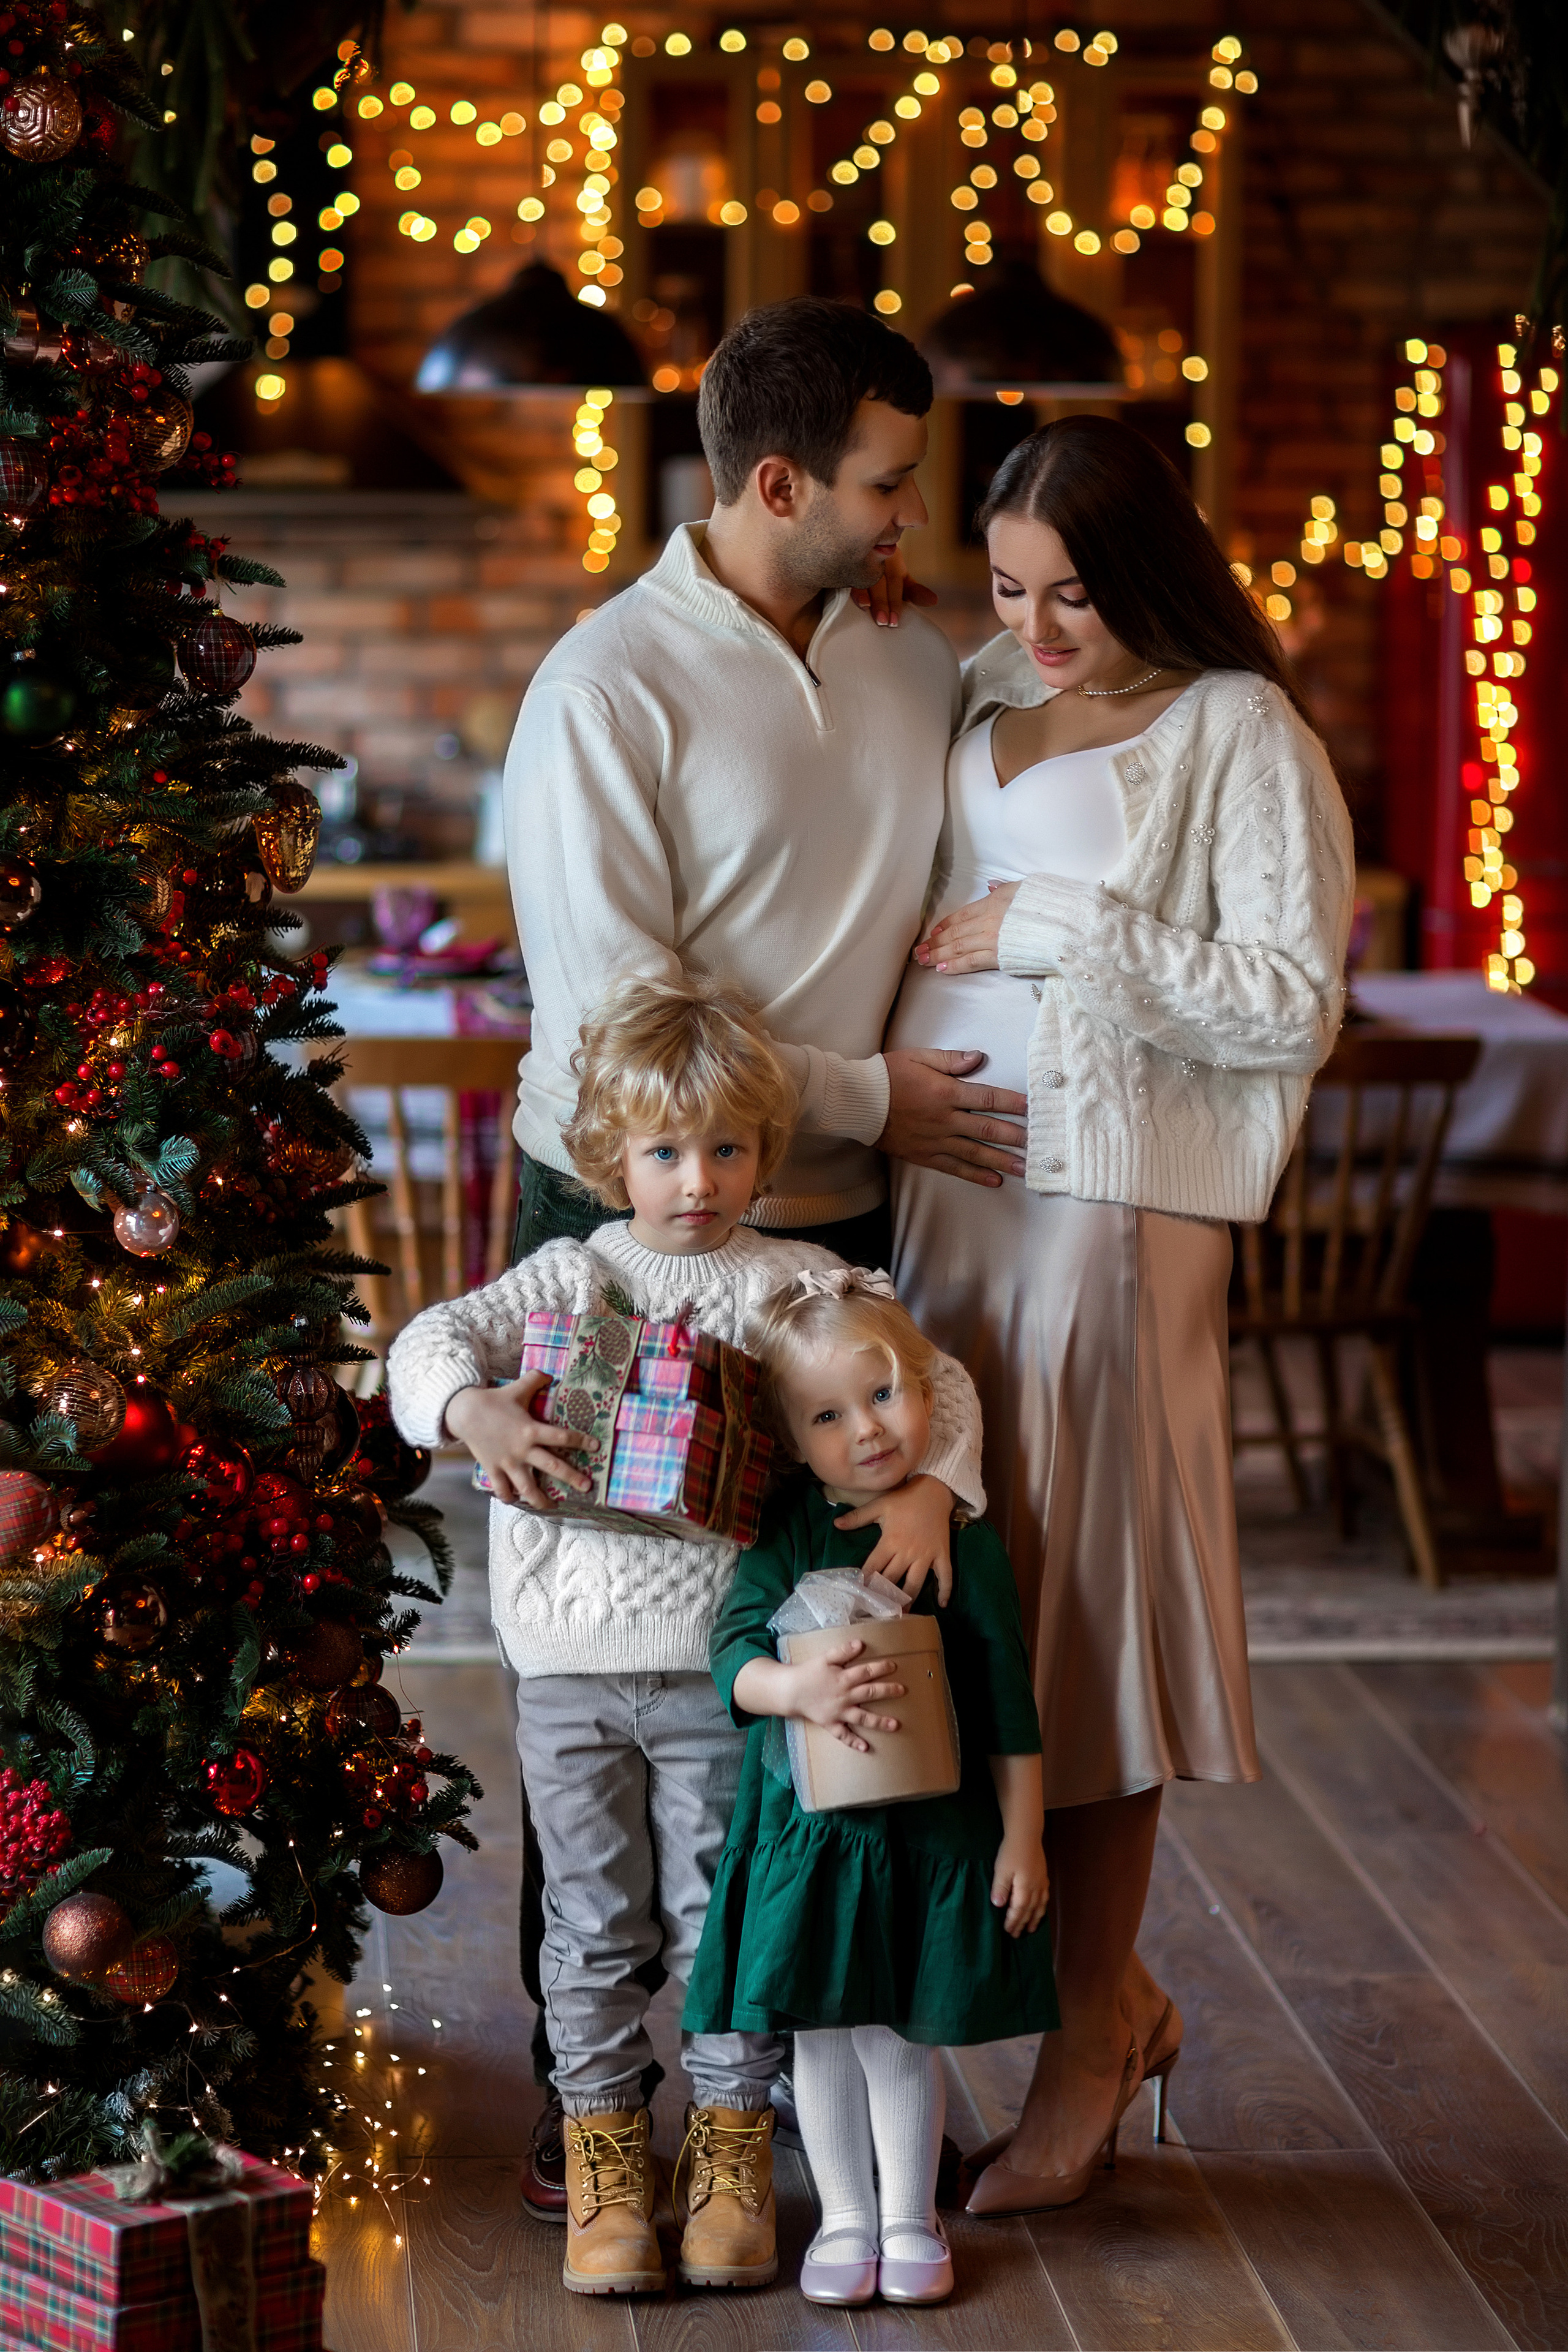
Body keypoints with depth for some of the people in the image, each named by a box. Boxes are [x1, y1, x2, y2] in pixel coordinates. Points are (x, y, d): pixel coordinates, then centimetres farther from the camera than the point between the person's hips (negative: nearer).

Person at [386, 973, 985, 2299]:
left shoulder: (802, 1284, 1)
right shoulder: (570, 1277, 4)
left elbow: (932, 1383, -2)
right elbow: (430, 1341, -4)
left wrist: (924, 1487, -20)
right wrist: (476, 1411, -24)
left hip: (722, 1662, -1)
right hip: (573, 1667, 1)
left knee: (721, 1917, 5)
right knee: (595, 1921, 9)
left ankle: (732, 2149, 19)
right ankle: (605, 2153, 20)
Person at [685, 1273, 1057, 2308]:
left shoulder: (963, 1539, -7)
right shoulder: (786, 1535, -4)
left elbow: (1009, 1698, -2)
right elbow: (733, 1652, -10)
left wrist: (1022, 1834, -1)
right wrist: (798, 1689, -31)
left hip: (933, 1831, -1)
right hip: (809, 1830, 1)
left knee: (904, 2033, 8)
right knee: (824, 2032, 10)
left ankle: (911, 2218, 26)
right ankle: (846, 2215, 27)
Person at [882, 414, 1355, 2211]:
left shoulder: (1241, 735, -4)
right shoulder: (979, 706, 15)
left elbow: (1294, 1001, -11)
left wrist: (1063, 931, -12)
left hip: (1102, 1205, -6)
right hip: (932, 1186, 6)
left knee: (1078, 1600, -1)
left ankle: (1088, 2047, 13)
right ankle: (1110, 1987, 24)